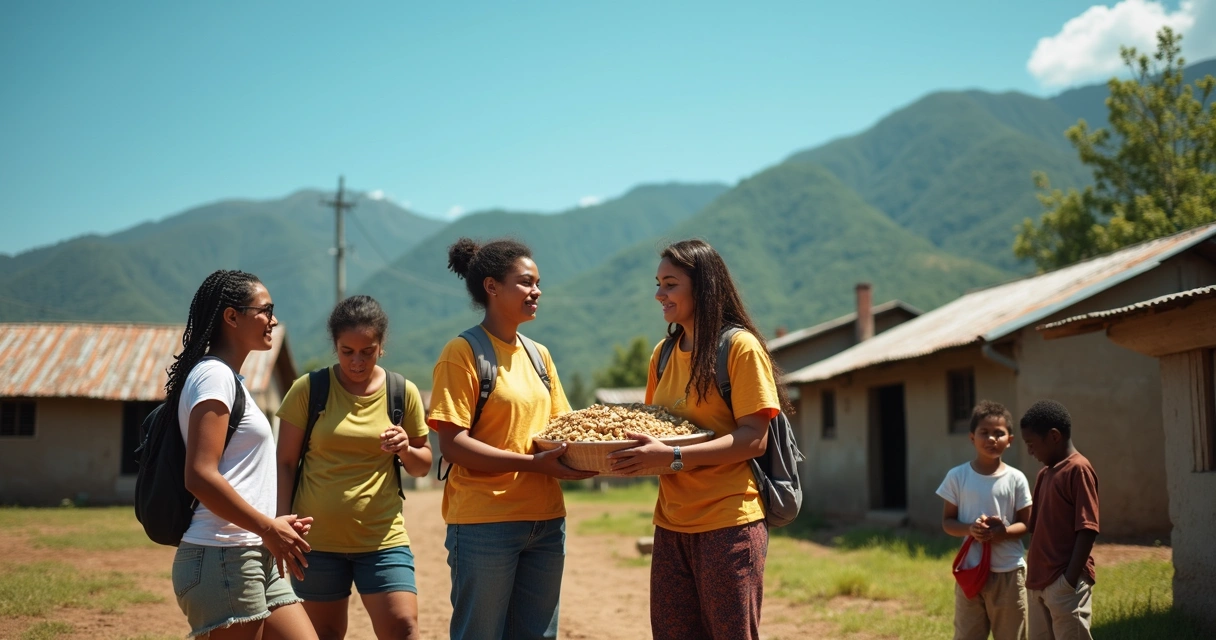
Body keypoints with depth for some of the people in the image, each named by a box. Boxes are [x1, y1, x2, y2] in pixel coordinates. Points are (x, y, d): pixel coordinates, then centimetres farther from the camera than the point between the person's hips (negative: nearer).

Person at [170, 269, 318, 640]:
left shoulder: (229, 379, 19)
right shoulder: (214, 375, -10)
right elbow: (200, 476, -20)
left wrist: (274, 525, 9)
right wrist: (269, 529, -16)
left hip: (255, 557, 10)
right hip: (222, 559, -10)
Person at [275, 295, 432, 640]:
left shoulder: (403, 393, 2)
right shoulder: (308, 390, -2)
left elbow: (423, 466, 10)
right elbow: (285, 463, 2)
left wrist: (406, 448, -12)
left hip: (382, 538, 0)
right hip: (317, 539, 0)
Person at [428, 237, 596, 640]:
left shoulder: (539, 355, 14)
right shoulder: (462, 354, -8)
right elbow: (452, 444, -15)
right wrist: (534, 463, -22)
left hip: (546, 522, 7)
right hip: (485, 524, -7)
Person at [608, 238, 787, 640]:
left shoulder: (740, 347, -9)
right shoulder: (664, 354, 12)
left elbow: (754, 439, -15)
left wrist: (672, 457, -24)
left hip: (728, 521, -7)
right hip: (672, 522, 7)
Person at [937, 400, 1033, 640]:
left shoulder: (1016, 479, -3)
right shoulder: (957, 476, -2)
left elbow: (1026, 524, 1)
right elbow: (947, 521, 2)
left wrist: (1004, 531, -20)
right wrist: (970, 529, -19)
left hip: (1008, 573, 0)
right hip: (970, 571, 0)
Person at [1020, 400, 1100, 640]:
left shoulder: (1078, 470, -10)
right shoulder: (1044, 474, 16)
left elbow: (1087, 529, -16)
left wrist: (1070, 580, -18)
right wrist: (1033, 575, 14)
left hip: (1065, 583, -9)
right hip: (1039, 582, 9)